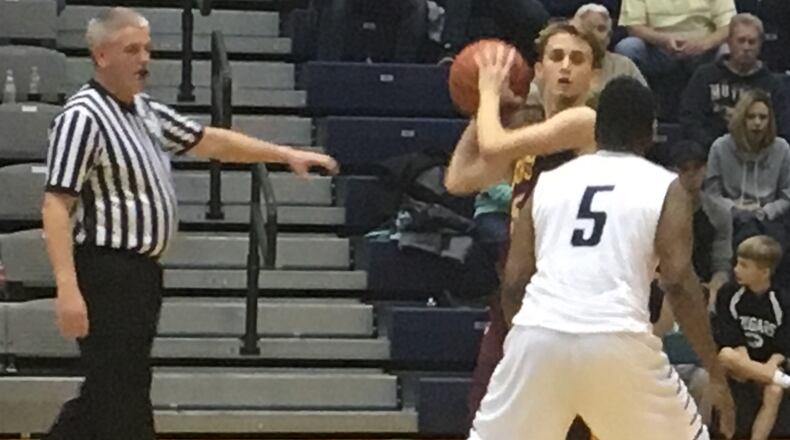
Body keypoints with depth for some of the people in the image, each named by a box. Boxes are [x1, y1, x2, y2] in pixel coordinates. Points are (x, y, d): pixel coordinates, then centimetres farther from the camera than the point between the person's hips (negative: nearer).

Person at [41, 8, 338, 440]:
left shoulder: (145, 110, 13)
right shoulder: (83, 117, -13)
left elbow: (211, 140, 25)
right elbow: (56, 206, -19)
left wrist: (286, 154, 22)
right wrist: (68, 289, -27)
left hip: (140, 273, 9)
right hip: (107, 274, -9)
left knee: (104, 396, 16)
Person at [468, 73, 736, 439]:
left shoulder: (548, 181, 17)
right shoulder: (665, 187, 8)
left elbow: (513, 284, 14)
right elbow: (679, 284, -2)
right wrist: (716, 374, 2)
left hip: (539, 336, 3)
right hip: (617, 341, -2)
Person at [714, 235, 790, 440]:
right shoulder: (729, 294, -5)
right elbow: (730, 337, -11)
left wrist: (768, 368, -22)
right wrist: (744, 363, -24)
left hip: (768, 364, 0)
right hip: (739, 362, 0)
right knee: (724, 355, -35)